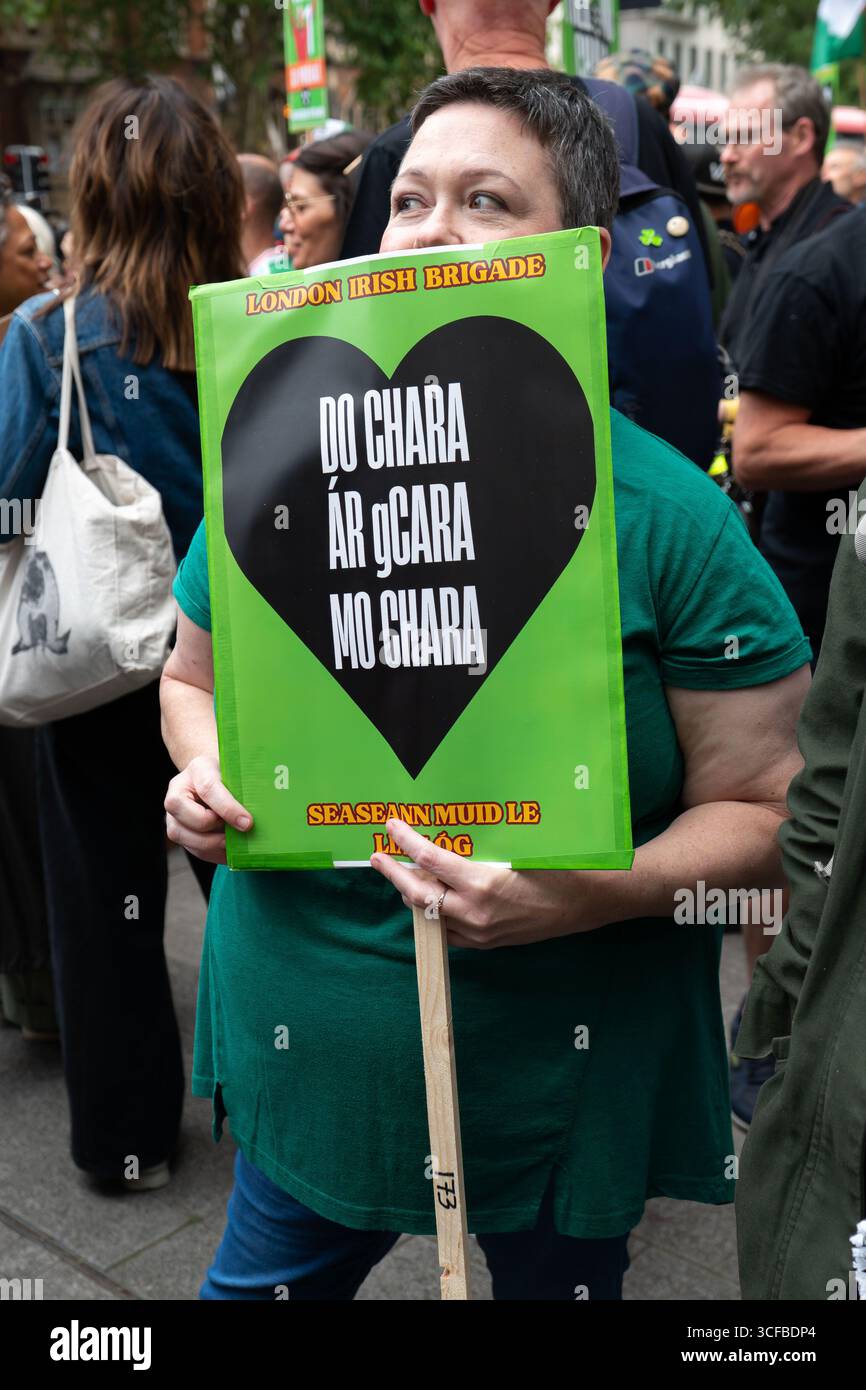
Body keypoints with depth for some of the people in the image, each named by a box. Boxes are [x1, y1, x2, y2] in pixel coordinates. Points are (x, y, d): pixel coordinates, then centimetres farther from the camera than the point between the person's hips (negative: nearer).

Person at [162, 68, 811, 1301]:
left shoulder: (672, 517, -14)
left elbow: (761, 807, -11)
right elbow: (193, 675, 9)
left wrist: (604, 891, -29)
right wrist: (205, 774, -12)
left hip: (563, 1066, -2)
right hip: (309, 1042, 3)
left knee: (557, 1279, 24)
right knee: (267, 1279, 24)